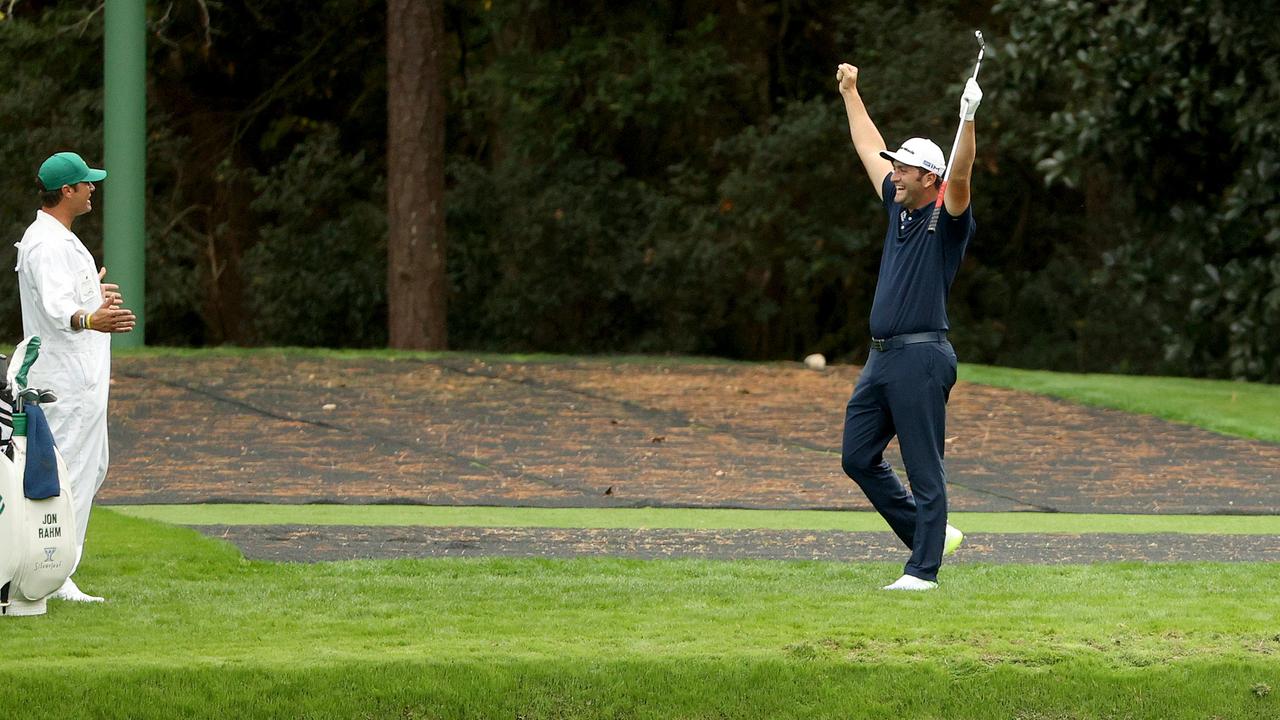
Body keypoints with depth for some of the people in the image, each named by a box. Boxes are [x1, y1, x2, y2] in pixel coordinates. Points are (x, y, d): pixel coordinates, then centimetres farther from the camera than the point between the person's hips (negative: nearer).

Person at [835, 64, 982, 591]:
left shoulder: (947, 220, -6)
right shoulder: (899, 210, 16)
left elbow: (959, 177, -26)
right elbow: (871, 150, 27)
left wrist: (968, 121, -39)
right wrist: (850, 92, 35)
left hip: (921, 358, -9)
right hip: (880, 358, 9)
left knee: (924, 469, -5)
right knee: (858, 457, 10)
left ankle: (924, 570, -4)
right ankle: (930, 536, 19)